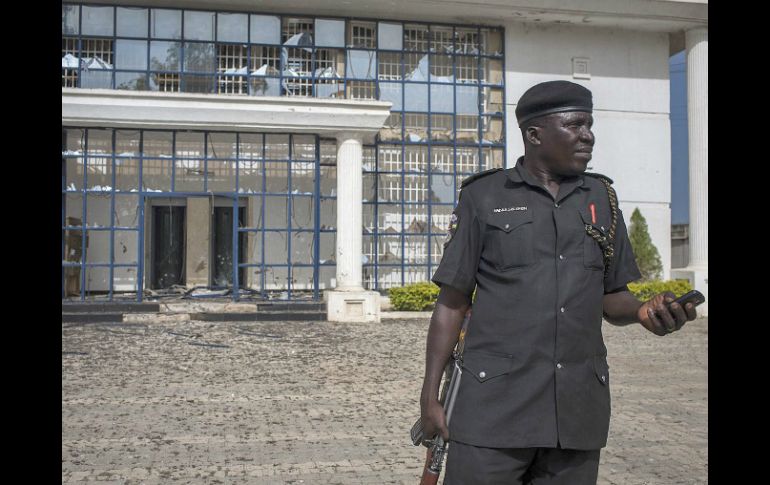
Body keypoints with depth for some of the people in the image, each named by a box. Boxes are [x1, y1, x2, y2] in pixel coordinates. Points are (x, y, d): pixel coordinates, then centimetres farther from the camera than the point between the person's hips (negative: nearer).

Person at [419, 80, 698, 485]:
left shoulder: (602, 199, 12)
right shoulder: (483, 197, 2)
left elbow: (612, 297, 16)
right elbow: (452, 302, 3)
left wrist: (643, 311, -7)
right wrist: (430, 397, -2)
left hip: (578, 410, 4)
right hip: (494, 406, -3)